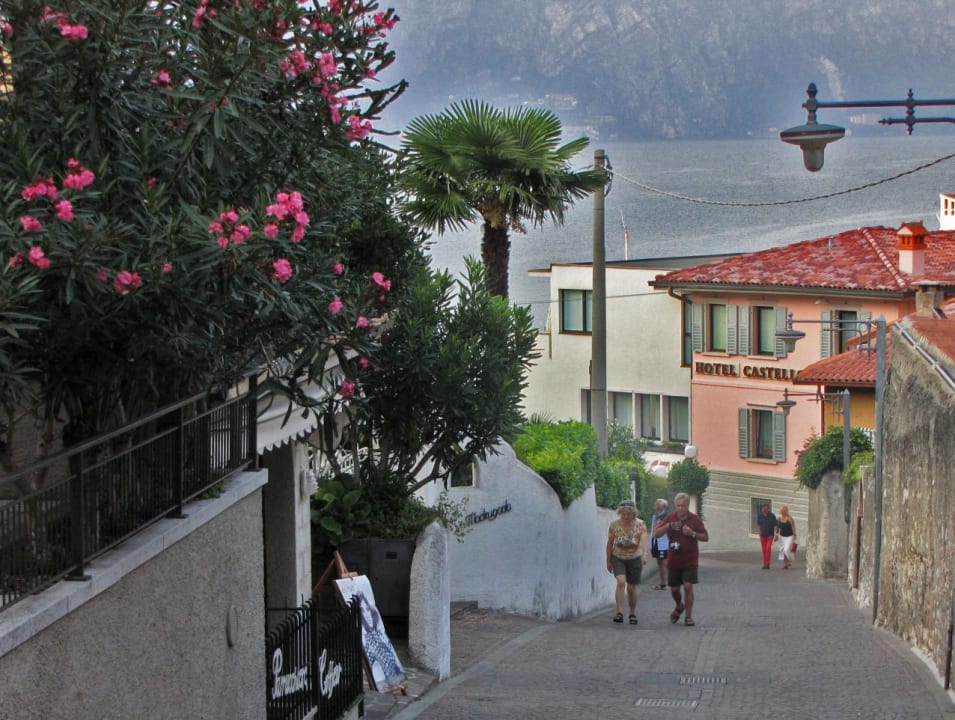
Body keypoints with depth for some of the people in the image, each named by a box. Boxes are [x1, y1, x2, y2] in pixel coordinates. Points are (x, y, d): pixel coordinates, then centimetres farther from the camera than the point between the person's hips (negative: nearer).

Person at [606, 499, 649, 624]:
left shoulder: (640, 524, -11)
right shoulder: (614, 525, -8)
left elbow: (644, 540, -27)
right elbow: (610, 544, 1)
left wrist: (645, 554, -45)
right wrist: (608, 561, 6)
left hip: (635, 559, 0)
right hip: (618, 558, 0)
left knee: (631, 588, 5)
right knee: (621, 582, -22)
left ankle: (633, 614, 26)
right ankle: (619, 612, -23)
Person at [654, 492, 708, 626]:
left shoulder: (695, 519, -2)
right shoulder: (670, 518, 3)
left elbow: (705, 537, 0)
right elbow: (656, 534, 0)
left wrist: (693, 533, -17)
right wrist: (668, 526, -16)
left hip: (690, 561, -2)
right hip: (673, 560, 2)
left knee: (688, 586, -12)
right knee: (674, 588, 8)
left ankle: (689, 616, -2)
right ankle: (679, 606, 39)